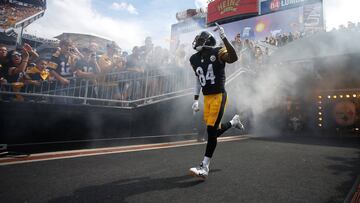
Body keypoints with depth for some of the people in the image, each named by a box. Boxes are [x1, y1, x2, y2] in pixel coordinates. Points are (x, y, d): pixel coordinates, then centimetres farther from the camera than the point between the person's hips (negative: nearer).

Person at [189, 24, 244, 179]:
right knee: (215, 130, 10)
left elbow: (234, 58, -29)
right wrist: (196, 100, 17)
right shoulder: (194, 59, 9)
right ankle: (234, 121, 41)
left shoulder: (218, 53, -8)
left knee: (211, 131, -9)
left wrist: (224, 38, -31)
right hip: (207, 97, 7)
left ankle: (204, 167, -1)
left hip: (219, 96, -6)